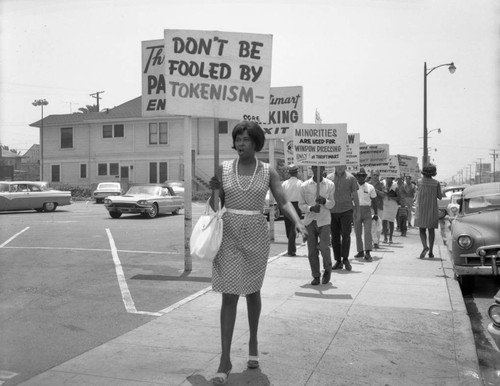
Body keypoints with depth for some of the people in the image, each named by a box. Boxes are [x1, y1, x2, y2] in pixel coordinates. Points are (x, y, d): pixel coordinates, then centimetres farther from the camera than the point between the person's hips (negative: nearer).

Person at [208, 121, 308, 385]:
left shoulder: (268, 171, 0)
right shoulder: (223, 168, 2)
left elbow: (283, 202, -6)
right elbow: (216, 205, 7)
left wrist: (298, 222, -23)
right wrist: (213, 190, -13)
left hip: (256, 234, 0)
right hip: (228, 234, 0)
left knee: (252, 290, 15)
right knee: (229, 295, -3)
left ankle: (253, 341, 38)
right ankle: (225, 359, 2)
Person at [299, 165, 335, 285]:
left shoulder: (330, 185, 1)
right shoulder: (305, 186, 0)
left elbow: (332, 204, 4)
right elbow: (301, 205, 3)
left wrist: (324, 201, -17)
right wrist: (311, 208, -16)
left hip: (324, 221, -1)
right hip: (310, 221, 1)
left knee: (324, 247, -11)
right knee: (312, 251, 3)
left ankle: (327, 269, 18)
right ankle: (316, 276, 18)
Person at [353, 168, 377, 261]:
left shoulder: (370, 187, 5)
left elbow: (374, 200, 11)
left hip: (367, 210, -1)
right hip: (356, 210, 1)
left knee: (368, 231, -11)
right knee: (357, 232, 5)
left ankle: (368, 253, -16)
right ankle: (360, 251, 16)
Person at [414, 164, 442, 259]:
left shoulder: (419, 182, -6)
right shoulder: (436, 183, -6)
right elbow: (440, 197, 0)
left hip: (421, 209, -1)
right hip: (432, 210, 1)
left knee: (422, 230, 5)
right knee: (431, 230, 10)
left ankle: (425, 246, -19)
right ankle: (431, 251, 10)